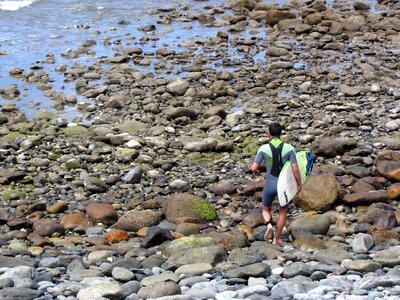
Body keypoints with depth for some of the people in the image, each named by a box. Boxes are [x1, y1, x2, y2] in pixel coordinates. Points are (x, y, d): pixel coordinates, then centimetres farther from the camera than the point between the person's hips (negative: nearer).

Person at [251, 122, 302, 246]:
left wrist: (255, 171, 14)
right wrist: (299, 184, 2)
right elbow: (295, 169, -12)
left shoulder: (264, 149, -10)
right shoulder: (289, 148, -10)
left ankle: (269, 225, -7)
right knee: (283, 211, 21)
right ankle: (277, 239, 23)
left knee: (265, 209, 23)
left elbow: (254, 167, -11)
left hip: (270, 184, 0)